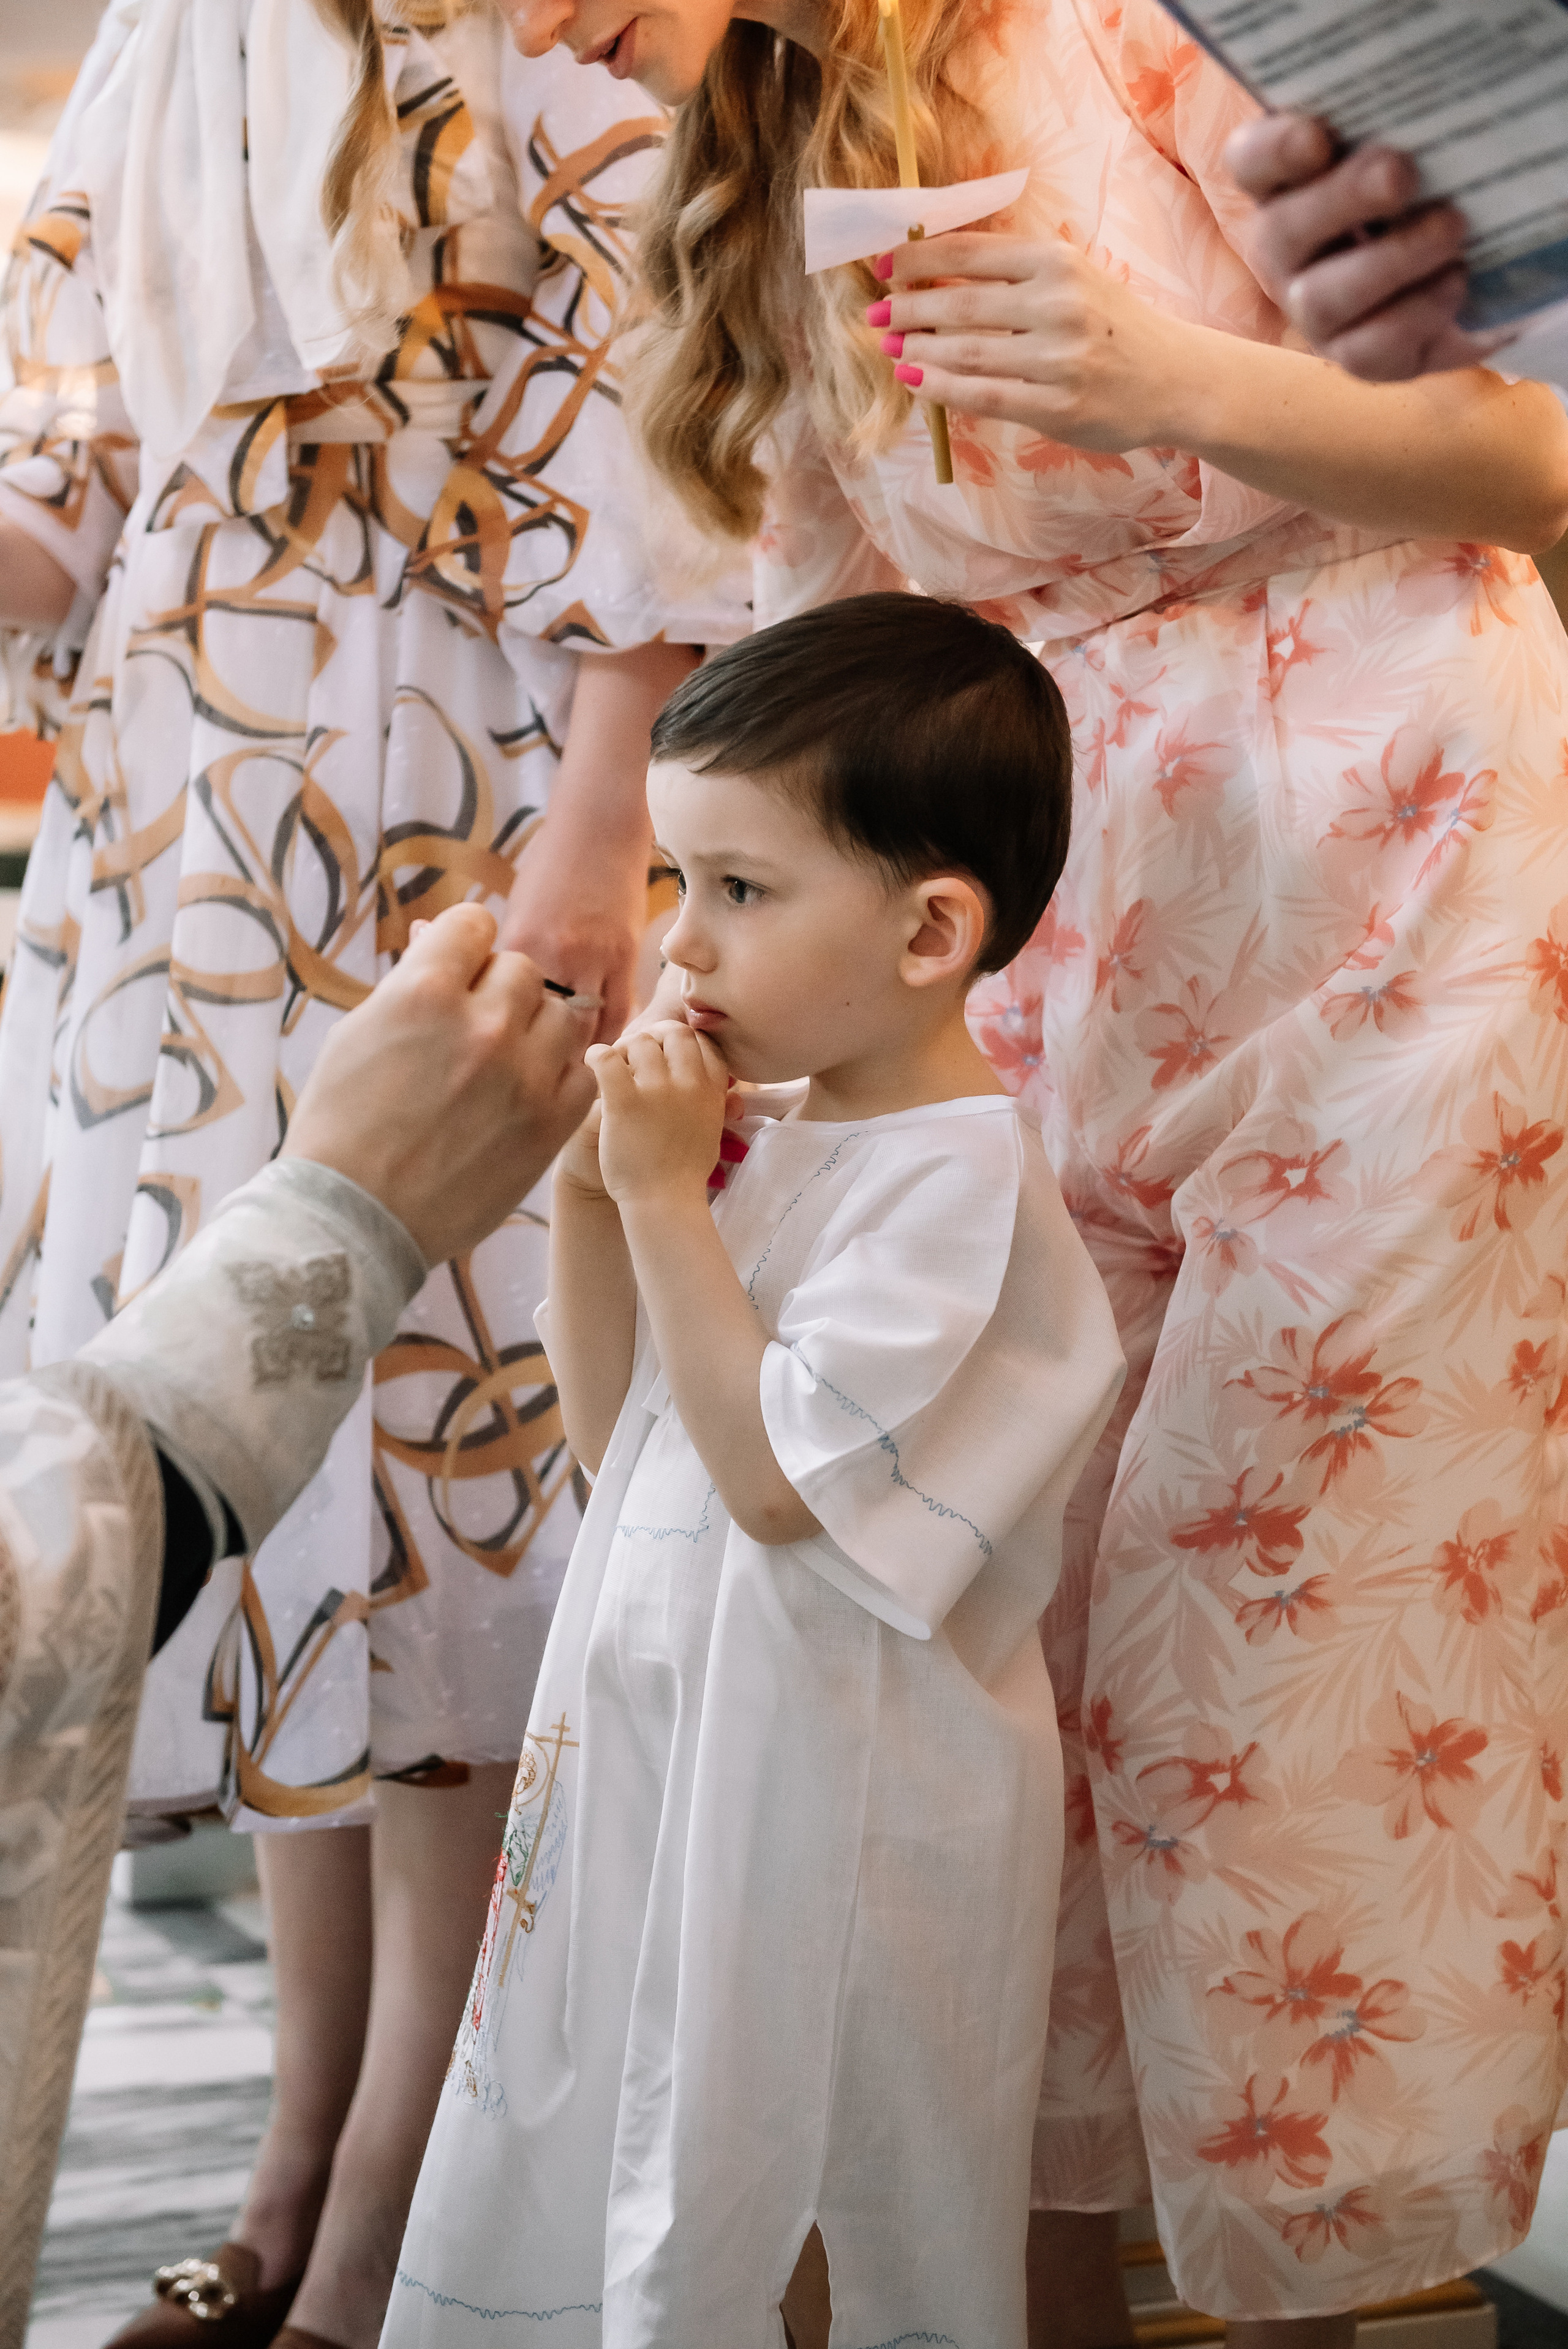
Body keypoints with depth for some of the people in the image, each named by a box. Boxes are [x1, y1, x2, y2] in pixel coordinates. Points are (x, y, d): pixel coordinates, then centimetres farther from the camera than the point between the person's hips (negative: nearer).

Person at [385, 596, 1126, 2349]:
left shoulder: (954, 1176, -19)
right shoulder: (777, 1140, 6)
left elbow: (777, 1476, -25)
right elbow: (616, 1435, 11)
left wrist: (667, 1195, -21)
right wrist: (594, 1194, -2)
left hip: (843, 1790, -8)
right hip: (670, 1739, 8)